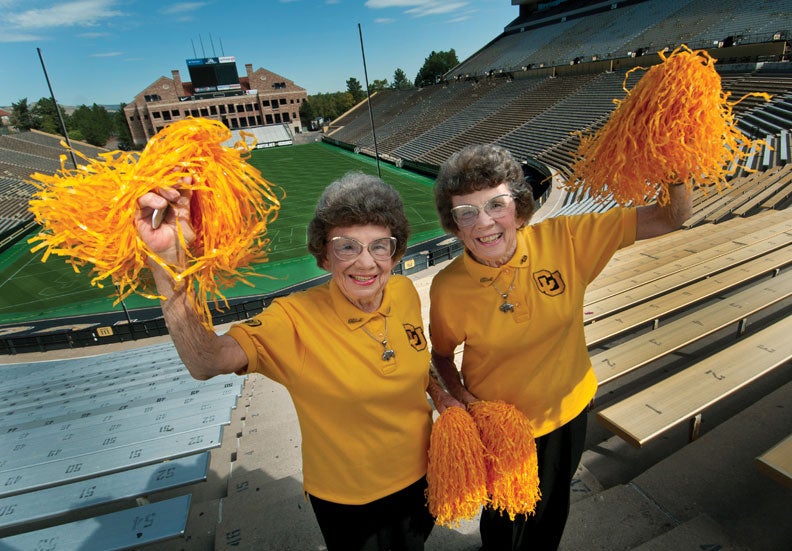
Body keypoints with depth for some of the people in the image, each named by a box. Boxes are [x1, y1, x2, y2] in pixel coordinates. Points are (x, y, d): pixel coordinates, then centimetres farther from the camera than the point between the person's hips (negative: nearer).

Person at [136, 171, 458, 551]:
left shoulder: (405, 293, -14)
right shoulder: (298, 319, -28)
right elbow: (206, 361, -44)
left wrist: (438, 393, -8)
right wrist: (169, 263, -55)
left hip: (419, 474, 4)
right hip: (347, 499, -4)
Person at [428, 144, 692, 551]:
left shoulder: (563, 239, -22)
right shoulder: (448, 288, -24)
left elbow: (670, 217, -21)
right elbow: (442, 355, -6)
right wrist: (460, 397, -23)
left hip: (567, 410, 2)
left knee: (551, 511, 32)